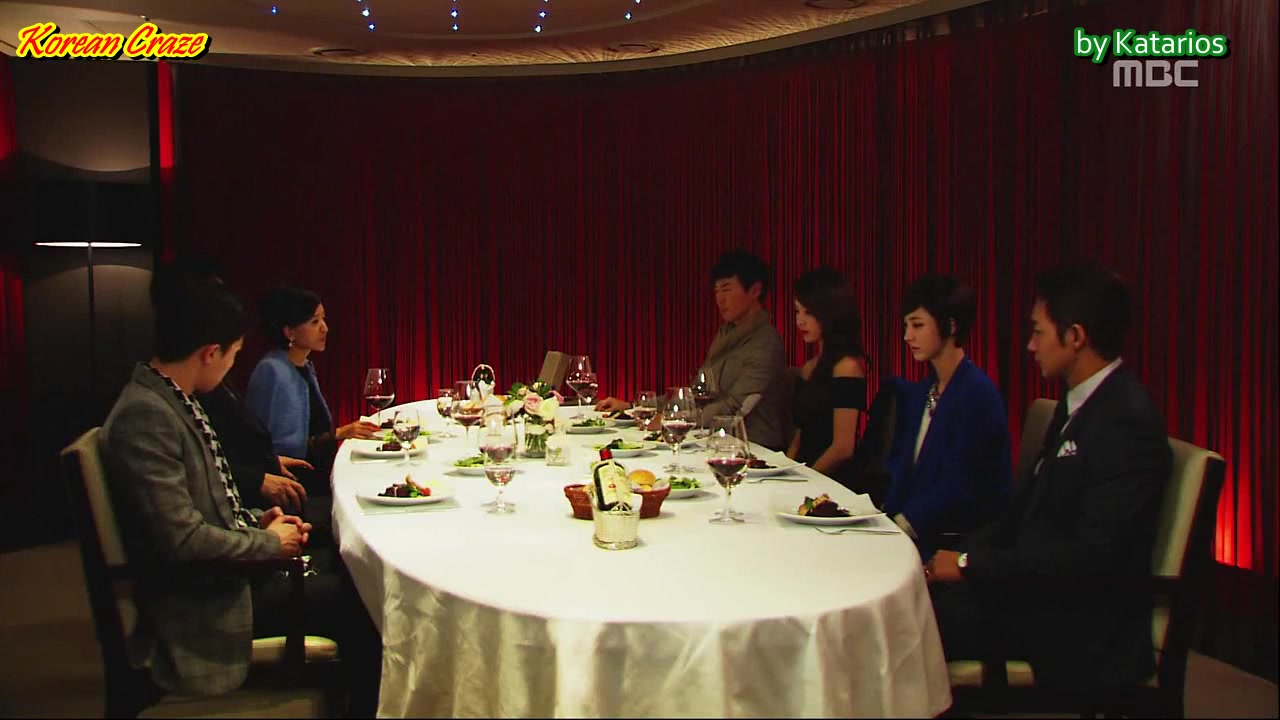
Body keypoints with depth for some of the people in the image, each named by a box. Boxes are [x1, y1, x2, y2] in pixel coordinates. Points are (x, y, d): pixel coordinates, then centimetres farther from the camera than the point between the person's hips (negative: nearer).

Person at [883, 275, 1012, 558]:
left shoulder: (977, 394, -13)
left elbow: (957, 488, -17)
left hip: (961, 542, -7)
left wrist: (900, 525, -20)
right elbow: (898, 467, 9)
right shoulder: (917, 392, 12)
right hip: (916, 534, 7)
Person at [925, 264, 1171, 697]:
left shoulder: (1127, 423, -20)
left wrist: (972, 564, -20)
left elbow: (1094, 555, -25)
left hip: (1083, 629, -9)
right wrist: (963, 558, -3)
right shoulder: (1079, 405, 11)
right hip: (1036, 589, 9)